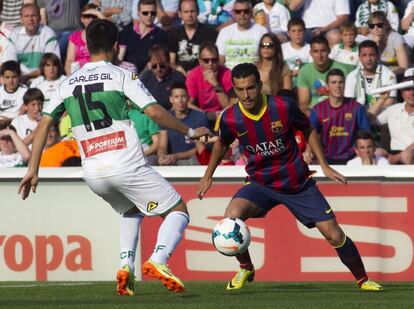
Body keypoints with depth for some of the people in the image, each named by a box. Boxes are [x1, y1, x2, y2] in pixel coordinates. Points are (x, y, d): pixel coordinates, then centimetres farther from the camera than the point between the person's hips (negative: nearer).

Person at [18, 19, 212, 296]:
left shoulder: (68, 84, 12)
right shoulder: (122, 76, -1)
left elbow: (44, 123, 9)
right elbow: (155, 112, -9)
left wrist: (33, 170, 12)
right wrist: (190, 132, 3)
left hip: (93, 172, 5)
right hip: (127, 165, -5)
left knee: (132, 211, 33)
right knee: (178, 211, 7)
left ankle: (126, 265, 9)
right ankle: (158, 261, -19)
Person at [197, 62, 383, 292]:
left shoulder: (283, 107, -18)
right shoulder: (230, 118, -13)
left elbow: (308, 131, 2)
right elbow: (222, 144, 11)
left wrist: (324, 166, -1)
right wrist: (208, 176, 17)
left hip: (298, 184, 0)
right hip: (260, 184, 0)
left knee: (334, 235, -3)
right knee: (231, 217, -28)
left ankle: (363, 280, 22)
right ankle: (245, 269, -2)